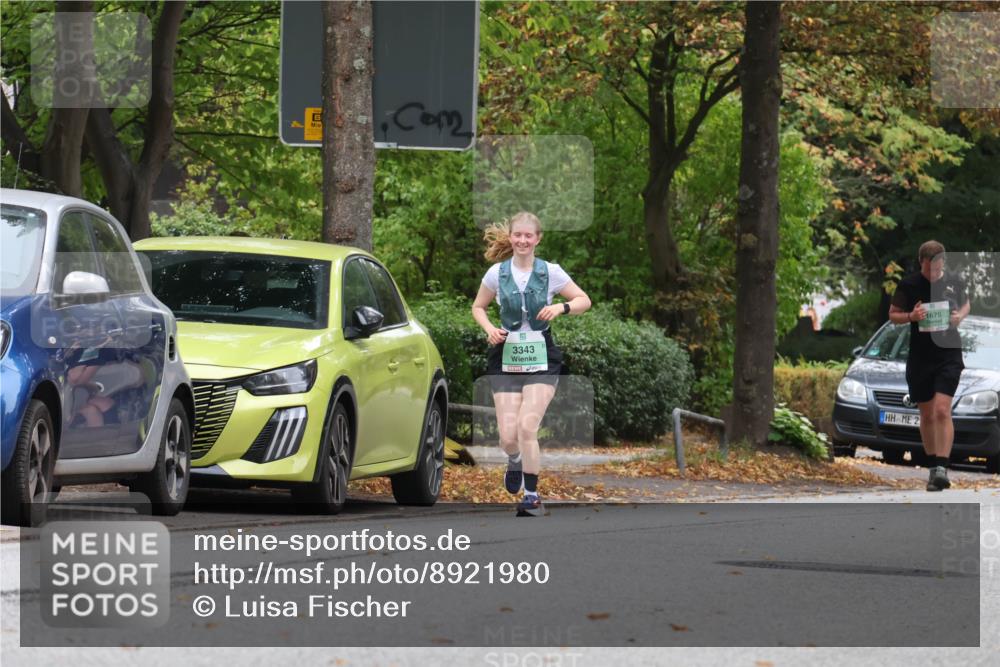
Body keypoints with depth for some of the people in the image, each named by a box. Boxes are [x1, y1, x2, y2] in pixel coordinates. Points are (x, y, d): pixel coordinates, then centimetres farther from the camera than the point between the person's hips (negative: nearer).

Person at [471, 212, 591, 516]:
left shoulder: (550, 272, -2)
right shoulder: (497, 273, 1)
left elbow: (584, 300, 6)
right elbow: (478, 307, 15)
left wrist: (561, 307, -14)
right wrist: (489, 329, -5)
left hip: (541, 359, -1)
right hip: (506, 358, 1)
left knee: (527, 427, -17)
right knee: (508, 436, -5)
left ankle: (532, 496, -5)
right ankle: (515, 460, 34)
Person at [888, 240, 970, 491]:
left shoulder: (954, 282, 2)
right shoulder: (908, 285, -2)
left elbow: (965, 304, 20)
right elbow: (893, 314, 5)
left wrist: (960, 316, -3)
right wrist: (911, 316, -15)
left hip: (949, 355, -1)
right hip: (919, 357, 1)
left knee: (942, 411, -16)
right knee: (927, 415, 10)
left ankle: (942, 468, -20)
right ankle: (933, 466, 25)